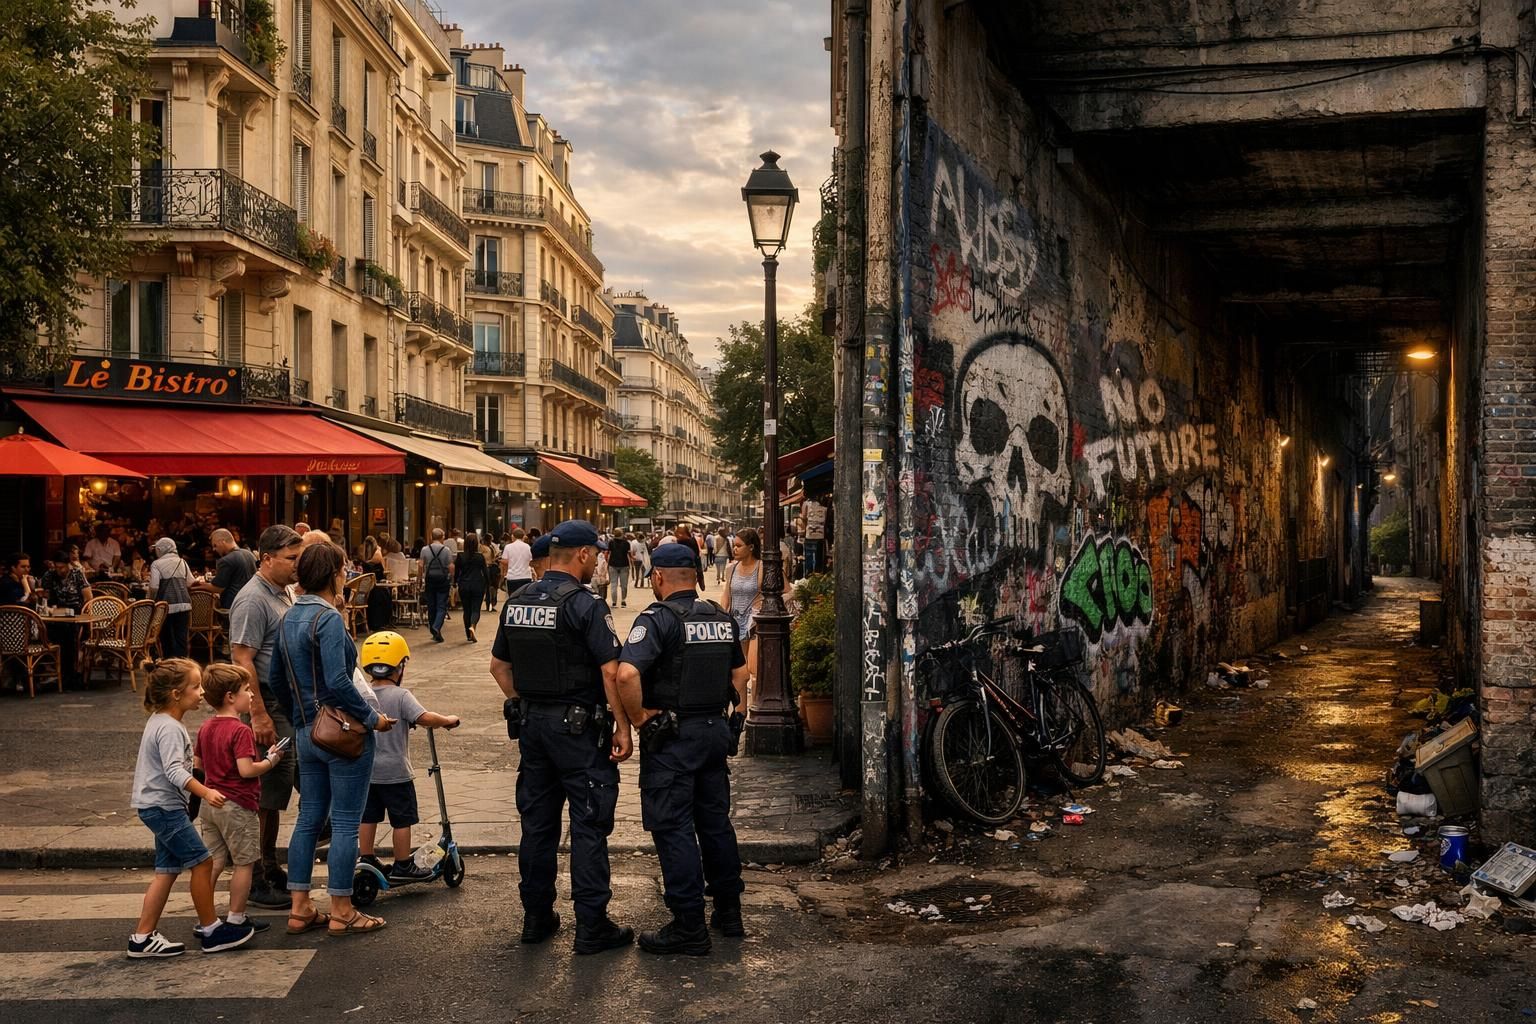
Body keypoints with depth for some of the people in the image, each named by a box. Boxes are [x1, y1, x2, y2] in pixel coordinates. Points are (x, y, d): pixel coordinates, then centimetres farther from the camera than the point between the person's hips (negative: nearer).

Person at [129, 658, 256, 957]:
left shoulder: (161, 722, 13)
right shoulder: (169, 728, -20)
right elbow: (174, 771, -30)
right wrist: (205, 792, -39)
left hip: (158, 807, 10)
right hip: (163, 806, -10)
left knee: (167, 869, 11)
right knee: (202, 861, -5)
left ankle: (143, 937, 13)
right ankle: (211, 930, 3)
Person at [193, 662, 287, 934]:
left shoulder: (206, 728, 7)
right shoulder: (240, 731, -20)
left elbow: (197, 762, 15)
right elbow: (246, 770, -26)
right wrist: (271, 760, -11)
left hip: (210, 802, 8)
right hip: (238, 806, -8)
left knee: (213, 861, 13)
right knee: (244, 863, 5)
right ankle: (236, 919, 11)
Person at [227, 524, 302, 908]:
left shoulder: (284, 592, 14)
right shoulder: (253, 600, -17)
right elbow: (242, 660, -22)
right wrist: (259, 715, -26)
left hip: (291, 703, 10)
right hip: (268, 706, -10)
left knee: (278, 789, 16)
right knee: (265, 793, -4)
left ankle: (270, 867, 26)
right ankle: (255, 880, 5)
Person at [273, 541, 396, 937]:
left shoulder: (289, 619, 9)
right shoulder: (328, 618, -18)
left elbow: (275, 678, 17)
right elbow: (338, 682, -26)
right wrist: (372, 718, -16)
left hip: (307, 734, 9)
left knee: (308, 819, 15)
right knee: (345, 823, 1)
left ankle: (300, 909, 20)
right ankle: (342, 913, 9)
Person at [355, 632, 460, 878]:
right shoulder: (400, 696, -17)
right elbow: (425, 718, -29)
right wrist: (447, 720, -12)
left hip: (367, 771, 6)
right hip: (395, 772, -6)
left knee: (368, 817, 15)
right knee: (402, 820, 4)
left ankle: (366, 859, 23)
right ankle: (403, 866, 10)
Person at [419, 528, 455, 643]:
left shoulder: (425, 549, -1)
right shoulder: (446, 550, -6)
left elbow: (421, 566, -3)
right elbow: (451, 567, -9)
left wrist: (422, 580, 4)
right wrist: (452, 581, 1)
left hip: (429, 580, 2)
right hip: (443, 580, -2)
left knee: (431, 607, 10)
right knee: (442, 606, 1)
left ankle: (435, 634, 16)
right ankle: (437, 627, -21)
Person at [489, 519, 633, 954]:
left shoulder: (516, 603, 7)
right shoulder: (585, 605, -15)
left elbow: (498, 665, 15)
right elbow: (611, 672, -19)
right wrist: (623, 727, -13)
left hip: (531, 723, 7)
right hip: (579, 727, -7)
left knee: (537, 822, 14)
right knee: (589, 825, 1)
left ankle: (536, 918, 23)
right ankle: (591, 926, 4)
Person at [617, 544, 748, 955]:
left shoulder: (658, 618, -15)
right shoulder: (721, 619, 8)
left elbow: (626, 673, -29)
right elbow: (740, 671, 20)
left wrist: (639, 718, -16)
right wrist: (734, 718, 24)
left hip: (672, 737, -7)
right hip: (717, 731, 7)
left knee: (672, 828, 0)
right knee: (716, 821, 18)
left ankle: (689, 927, 3)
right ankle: (729, 911, 28)